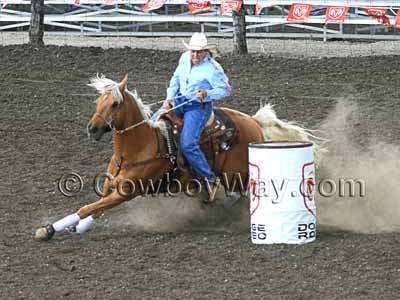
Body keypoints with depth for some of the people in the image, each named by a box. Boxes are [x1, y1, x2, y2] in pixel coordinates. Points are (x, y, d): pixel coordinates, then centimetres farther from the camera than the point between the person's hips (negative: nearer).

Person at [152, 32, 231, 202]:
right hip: (180, 101, 7)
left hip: (199, 107, -7)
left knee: (187, 144, -22)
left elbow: (225, 89, -13)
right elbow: (176, 78, 16)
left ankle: (210, 179, -12)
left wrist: (207, 95, -28)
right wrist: (169, 98, 3)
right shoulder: (185, 58, 3)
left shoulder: (212, 69, -17)